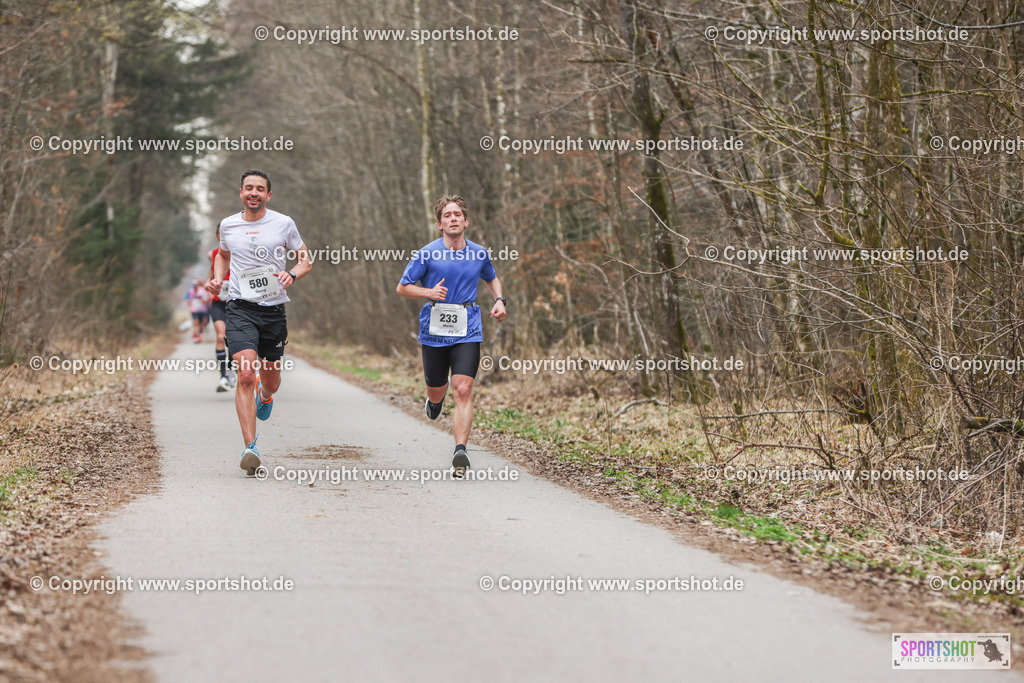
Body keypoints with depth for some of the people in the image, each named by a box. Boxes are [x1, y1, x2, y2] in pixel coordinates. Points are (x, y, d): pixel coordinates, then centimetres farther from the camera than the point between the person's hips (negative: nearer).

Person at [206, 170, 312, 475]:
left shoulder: (283, 223, 1)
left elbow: (305, 259, 9)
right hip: (240, 309, -1)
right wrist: (218, 278, 8)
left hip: (274, 309, 1)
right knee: (245, 373, -20)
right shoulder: (228, 225, 6)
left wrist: (292, 274, -12)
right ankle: (250, 448, -22)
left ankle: (264, 394, 53)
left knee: (270, 380, 11)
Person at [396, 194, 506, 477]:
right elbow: (403, 288, 2)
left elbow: (491, 279, 25)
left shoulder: (479, 254, 3)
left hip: (467, 332, 0)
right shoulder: (426, 254, -5)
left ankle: (460, 450, -17)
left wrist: (499, 300, 5)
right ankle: (435, 400, 52)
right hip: (434, 331, 0)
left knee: (463, 390, -14)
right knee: (436, 390, 12)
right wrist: (429, 292, -16)